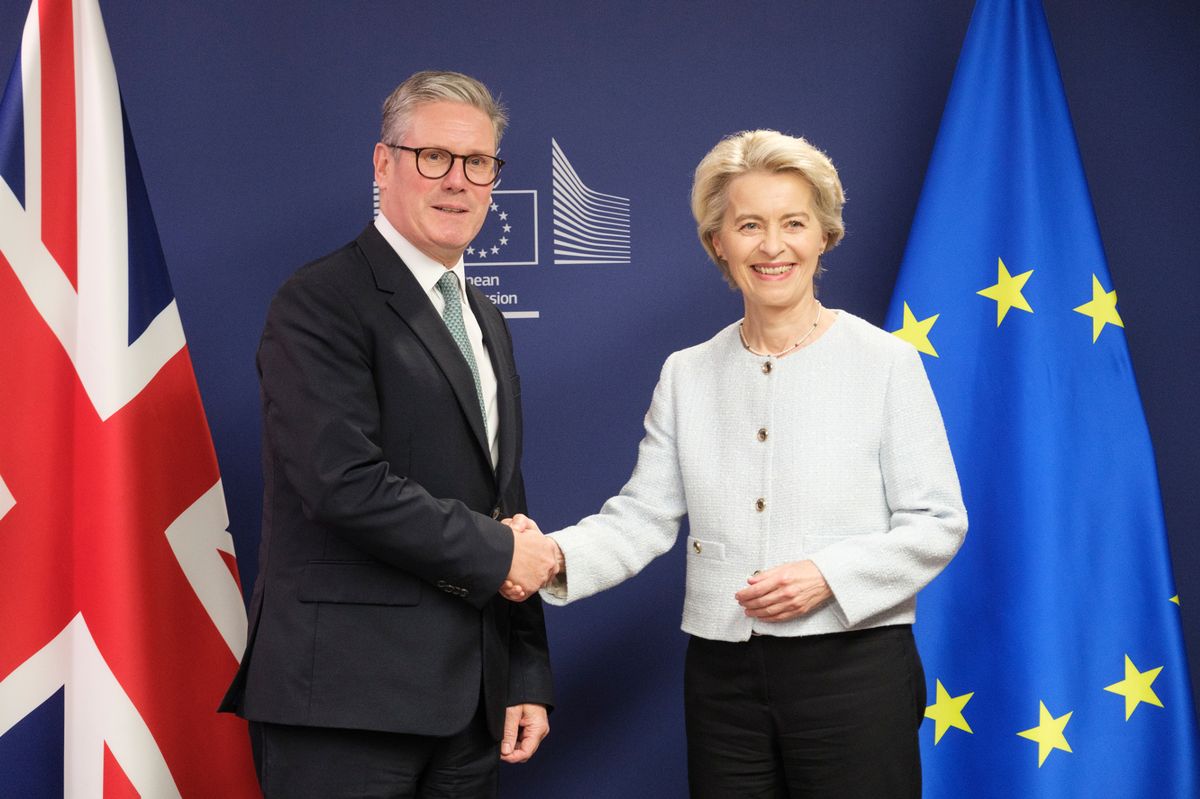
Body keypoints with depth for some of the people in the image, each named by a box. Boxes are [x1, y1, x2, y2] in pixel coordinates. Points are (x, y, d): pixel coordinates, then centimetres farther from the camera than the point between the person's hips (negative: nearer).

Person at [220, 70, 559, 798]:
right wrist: (497, 553, -11)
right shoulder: (323, 301, -9)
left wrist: (528, 678, 13)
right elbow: (344, 484, -21)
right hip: (346, 695, -7)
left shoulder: (486, 322, 17)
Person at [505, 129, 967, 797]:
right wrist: (558, 557, -16)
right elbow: (643, 517, 3)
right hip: (722, 674, 3)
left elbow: (938, 523, -4)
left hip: (853, 669, -3)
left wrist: (828, 575, -18)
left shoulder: (886, 363, -2)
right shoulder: (687, 375, 8)